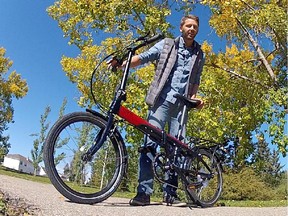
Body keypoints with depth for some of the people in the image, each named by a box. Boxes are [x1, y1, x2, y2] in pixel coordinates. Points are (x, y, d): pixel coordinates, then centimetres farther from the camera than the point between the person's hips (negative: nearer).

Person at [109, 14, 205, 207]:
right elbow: (144, 57, -1)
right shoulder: (167, 44, 9)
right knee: (150, 143, -14)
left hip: (181, 104, 3)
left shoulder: (199, 54, 18)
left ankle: (170, 193, 7)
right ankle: (144, 192, -13)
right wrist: (122, 63, -17)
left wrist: (194, 97, 5)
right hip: (162, 99, -3)